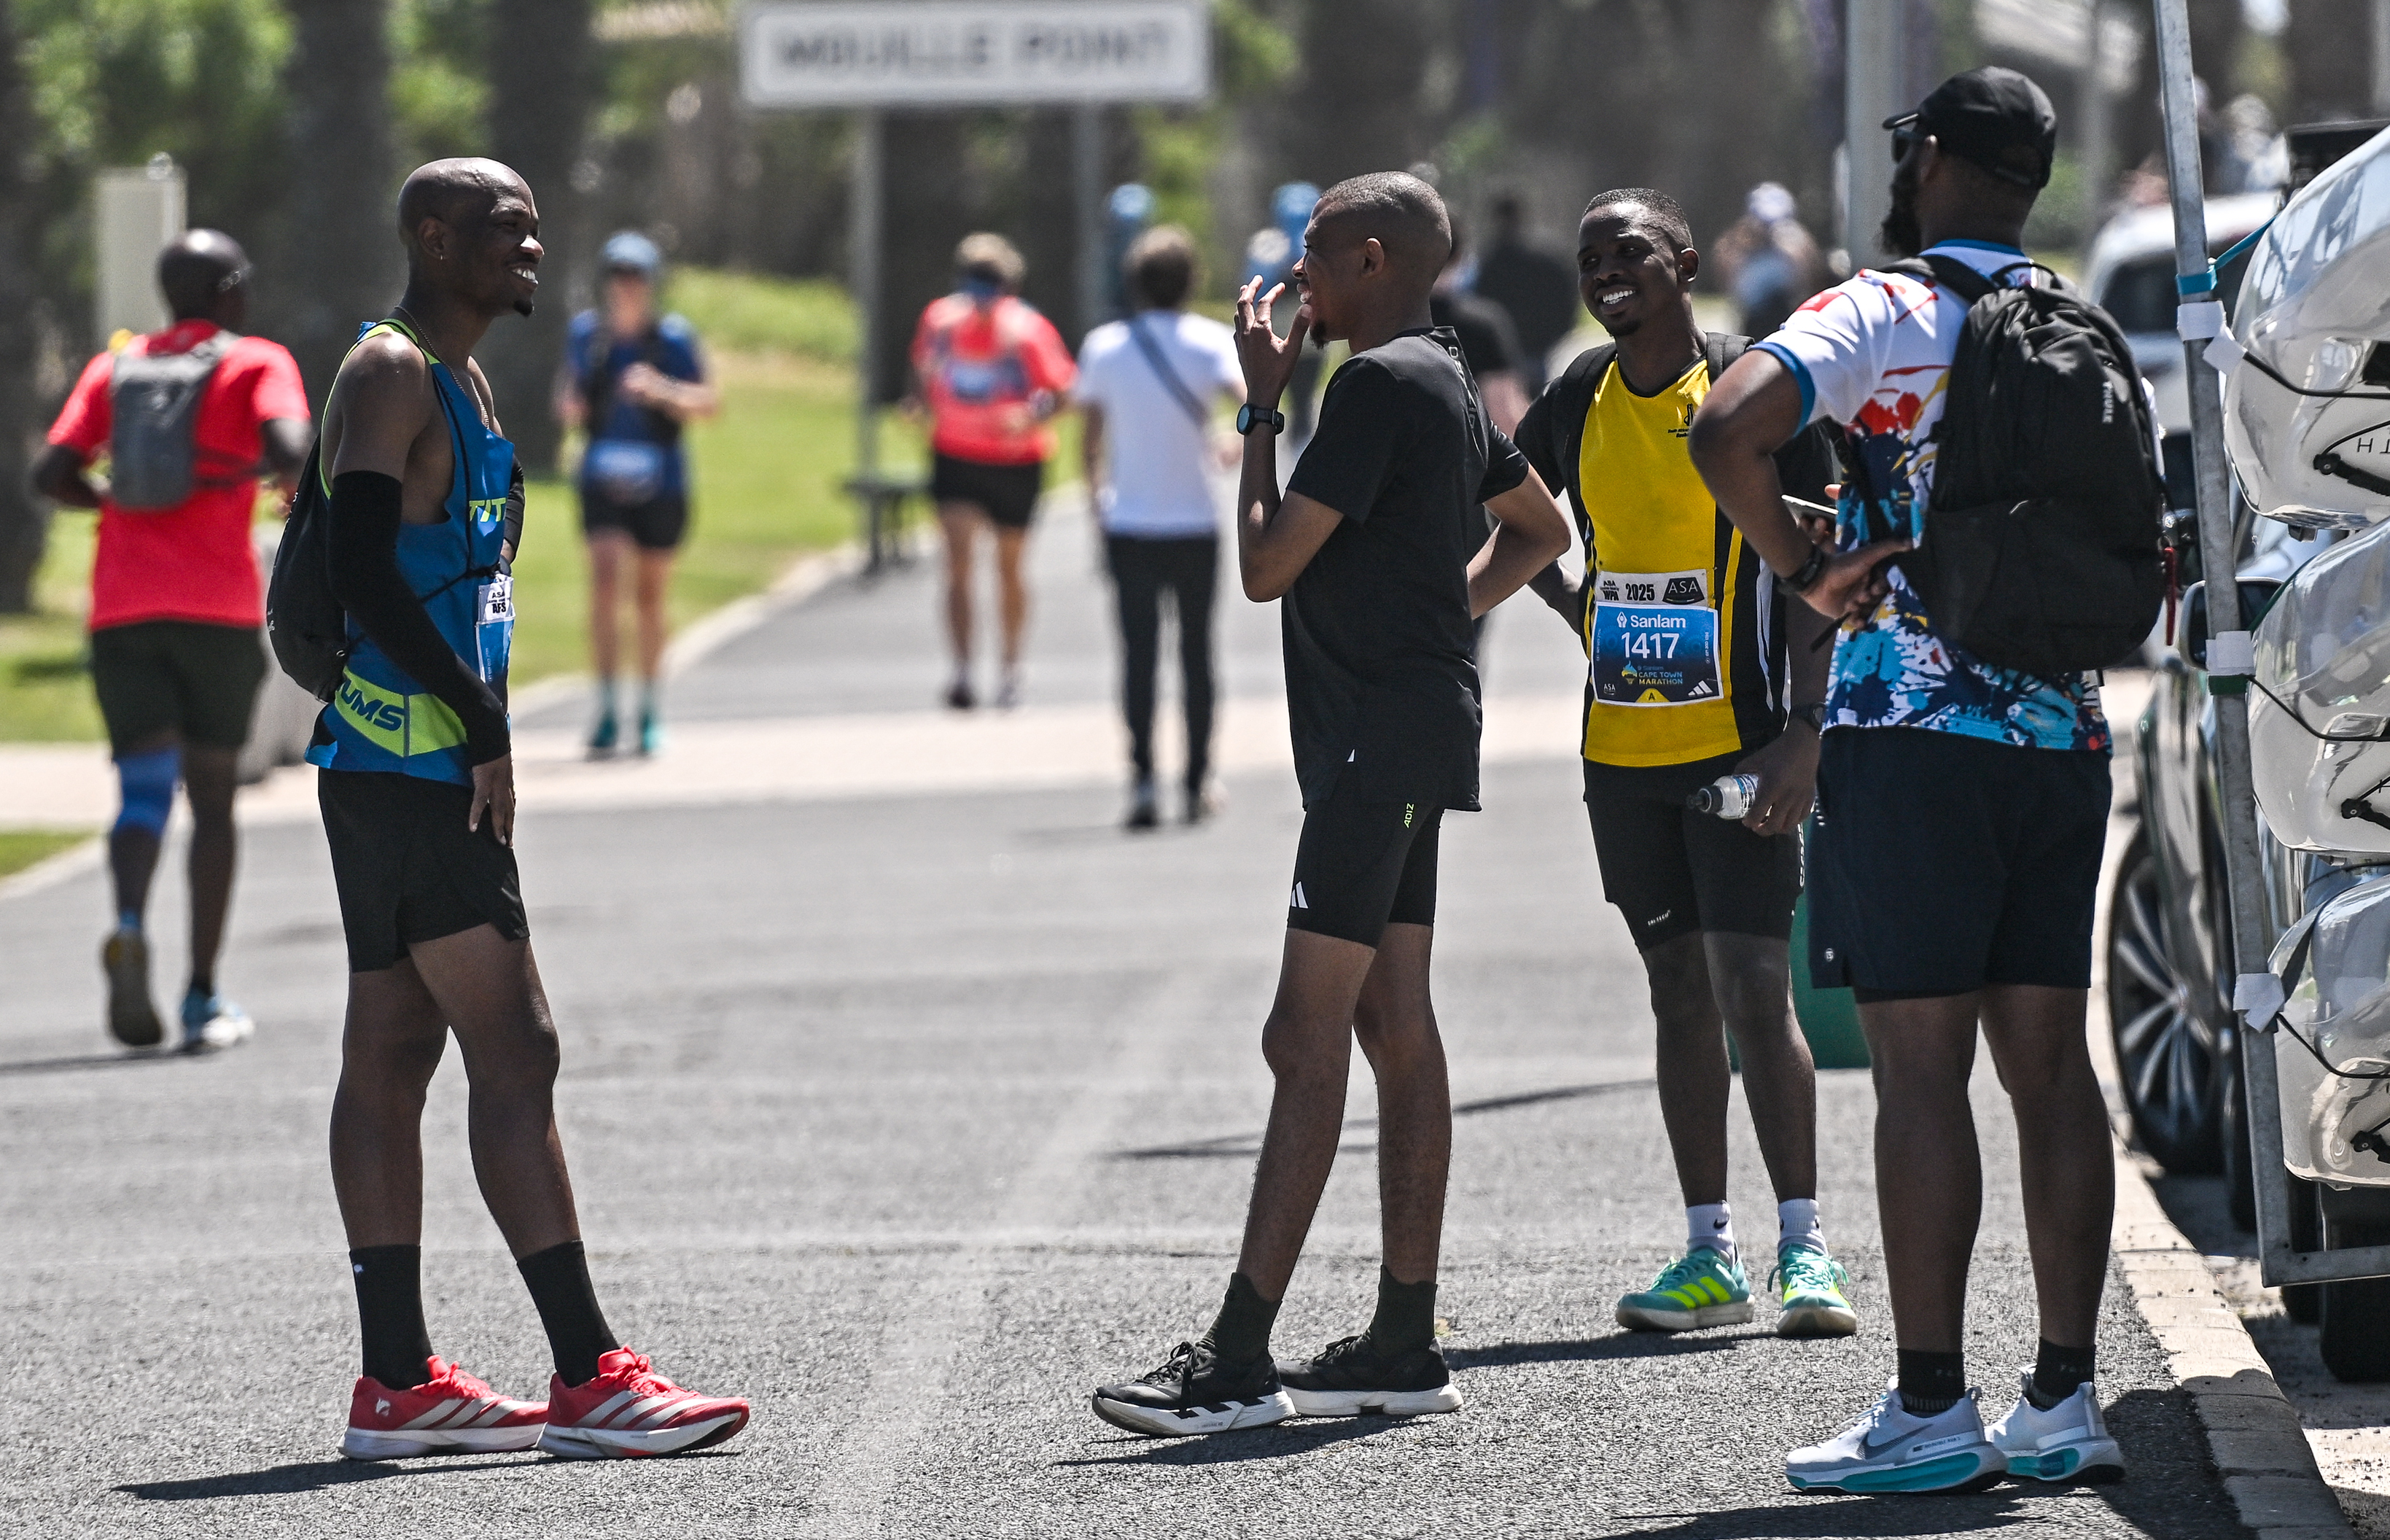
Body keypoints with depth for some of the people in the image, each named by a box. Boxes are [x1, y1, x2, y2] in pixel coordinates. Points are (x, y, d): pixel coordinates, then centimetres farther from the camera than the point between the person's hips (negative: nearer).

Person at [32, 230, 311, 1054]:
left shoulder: (113, 368, 13)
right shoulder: (257, 363, 2)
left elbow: (51, 474, 2)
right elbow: (289, 450, -16)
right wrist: (290, 478, 6)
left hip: (122, 613, 2)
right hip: (220, 608, -2)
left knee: (144, 788, 2)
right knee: (213, 794, 8)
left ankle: (129, 925, -29)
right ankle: (204, 998, 6)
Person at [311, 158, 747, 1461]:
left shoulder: (456, 379, 19)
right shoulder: (389, 374, -12)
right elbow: (363, 566, -23)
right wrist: (483, 726, -21)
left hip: (423, 762, 10)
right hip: (406, 757, -10)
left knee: (391, 1056, 9)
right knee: (515, 1050, -12)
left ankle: (397, 1385, 11)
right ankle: (589, 1378, -13)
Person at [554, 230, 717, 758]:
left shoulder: (673, 337, -7)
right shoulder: (586, 332, 1)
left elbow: (708, 402, -11)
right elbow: (569, 382, 17)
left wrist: (660, 389, -28)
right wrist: (569, 405, -7)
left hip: (660, 488, -1)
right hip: (603, 484, 1)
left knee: (650, 596, 9)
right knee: (605, 579, -18)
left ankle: (650, 708, 27)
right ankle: (607, 710, -18)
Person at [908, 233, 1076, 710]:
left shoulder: (1027, 333, -18)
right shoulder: (939, 320, -8)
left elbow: (1061, 392, -13)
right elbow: (923, 370, 11)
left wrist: (1031, 419, -31)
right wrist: (923, 405, -6)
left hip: (1016, 460, -1)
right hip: (955, 455, 1)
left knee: (1009, 565, 12)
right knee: (958, 559, -16)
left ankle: (1011, 667, 32)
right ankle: (962, 671, -20)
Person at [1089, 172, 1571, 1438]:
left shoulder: (1380, 385, -15)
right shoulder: (1443, 380, 15)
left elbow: (1265, 565, -15)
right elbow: (1537, 531, 30)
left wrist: (1262, 404, -5)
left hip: (1376, 741, -11)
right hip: (1414, 731, 11)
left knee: (1307, 1040, -12)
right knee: (1395, 1032, 11)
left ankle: (1239, 1359, -15)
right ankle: (1405, 1343, 13)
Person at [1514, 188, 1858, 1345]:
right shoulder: (1580, 400, 8)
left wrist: (1804, 729, -16)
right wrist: (1577, 607, 13)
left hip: (1738, 743, -5)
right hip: (1624, 748, 5)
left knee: (1753, 987, -10)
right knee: (1681, 994, 8)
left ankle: (1803, 1248, -4)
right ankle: (1710, 1256, 12)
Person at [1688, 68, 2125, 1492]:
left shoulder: (1884, 315, -8)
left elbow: (1729, 431, -24)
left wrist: (1804, 569, -12)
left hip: (1917, 734, -6)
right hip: (2064, 735, 6)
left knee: (1922, 1067, -5)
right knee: (2050, 1062, 8)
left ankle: (1934, 1413, -6)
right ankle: (2065, 1400, 9)